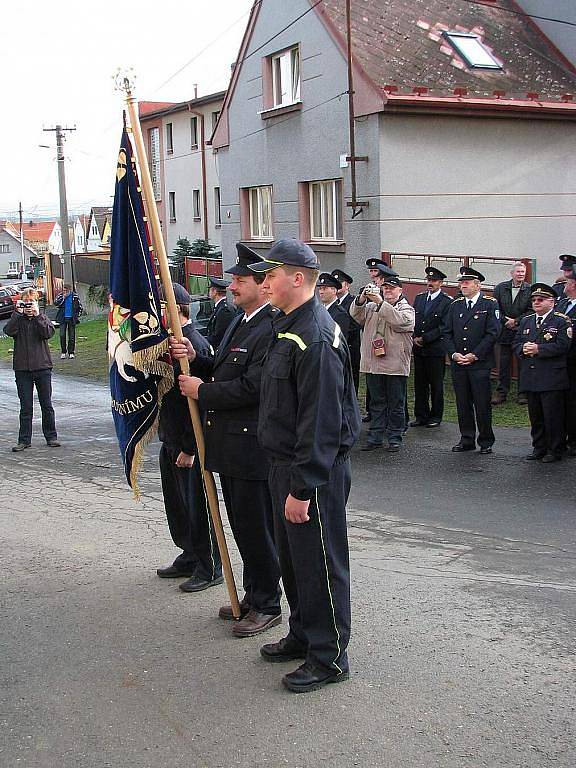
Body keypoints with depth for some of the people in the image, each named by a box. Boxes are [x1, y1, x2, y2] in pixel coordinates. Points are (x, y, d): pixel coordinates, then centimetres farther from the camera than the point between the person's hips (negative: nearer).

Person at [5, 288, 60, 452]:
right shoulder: (18, 319, 6)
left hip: (42, 367, 0)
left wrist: (37, 315, -17)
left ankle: (51, 437, 17)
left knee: (46, 404, 6)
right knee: (25, 407, 4)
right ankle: (24, 440, 10)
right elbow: (9, 331, -14)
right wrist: (18, 313, -16)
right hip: (22, 368, 0)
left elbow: (48, 333, -13)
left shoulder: (42, 318, 6)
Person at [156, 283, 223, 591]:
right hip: (170, 439, 10)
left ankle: (210, 568, 14)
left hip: (189, 442, -9)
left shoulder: (195, 346, -20)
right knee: (176, 502, 18)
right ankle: (190, 557, 33)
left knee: (196, 505, 1)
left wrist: (189, 448, -21)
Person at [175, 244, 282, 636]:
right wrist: (196, 358, 0)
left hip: (253, 446, -10)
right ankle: (252, 596, 33)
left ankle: (267, 606, 16)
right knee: (242, 525, 19)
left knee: (257, 528, 2)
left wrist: (202, 391, -12)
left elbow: (252, 386, -24)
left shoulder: (272, 329, -19)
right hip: (231, 444, 10)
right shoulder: (239, 322, 14)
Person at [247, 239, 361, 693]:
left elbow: (321, 423, -26)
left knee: (319, 563, 2)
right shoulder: (289, 327, 12)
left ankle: (330, 656, 15)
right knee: (292, 558, 20)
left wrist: (302, 488, -25)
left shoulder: (316, 338, -22)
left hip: (315, 472, -10)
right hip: (285, 466, 10)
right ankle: (303, 636, 36)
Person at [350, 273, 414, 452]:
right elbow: (356, 314, 1)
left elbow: (399, 320, -19)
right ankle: (375, 437, 17)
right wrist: (362, 299, -17)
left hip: (395, 366, -4)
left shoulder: (407, 309, 2)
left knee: (396, 404, 4)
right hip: (373, 364, 4)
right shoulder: (372, 307, 14)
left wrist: (380, 303, -24)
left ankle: (395, 438, 13)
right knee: (377, 403, 11)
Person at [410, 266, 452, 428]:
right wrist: (414, 337, -5)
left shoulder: (447, 302, -7)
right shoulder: (419, 298, 12)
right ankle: (421, 415, 17)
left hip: (436, 349, -5)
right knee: (419, 383, 9)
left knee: (436, 384, 4)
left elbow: (444, 328, -12)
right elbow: (412, 321, 12)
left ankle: (436, 416, 14)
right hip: (418, 349, 5)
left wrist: (424, 338, -14)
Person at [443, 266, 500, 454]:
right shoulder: (455, 305, 12)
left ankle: (486, 442, 11)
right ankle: (467, 440, 19)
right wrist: (454, 354, -4)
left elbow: (493, 333, -9)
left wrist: (474, 355, -13)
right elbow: (447, 332, 10)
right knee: (463, 404, 9)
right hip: (458, 364, 5)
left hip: (480, 364, -4)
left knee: (482, 404, 0)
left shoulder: (490, 304, -2)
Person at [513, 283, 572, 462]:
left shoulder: (562, 321, -4)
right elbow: (516, 343, 13)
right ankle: (539, 448, 22)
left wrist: (538, 349, -20)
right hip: (531, 378, 6)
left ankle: (555, 451, 8)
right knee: (535, 416, 12)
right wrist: (523, 348, -10)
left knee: (553, 416, -2)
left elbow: (562, 346, -15)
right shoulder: (526, 321, 16)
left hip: (552, 379, -6)